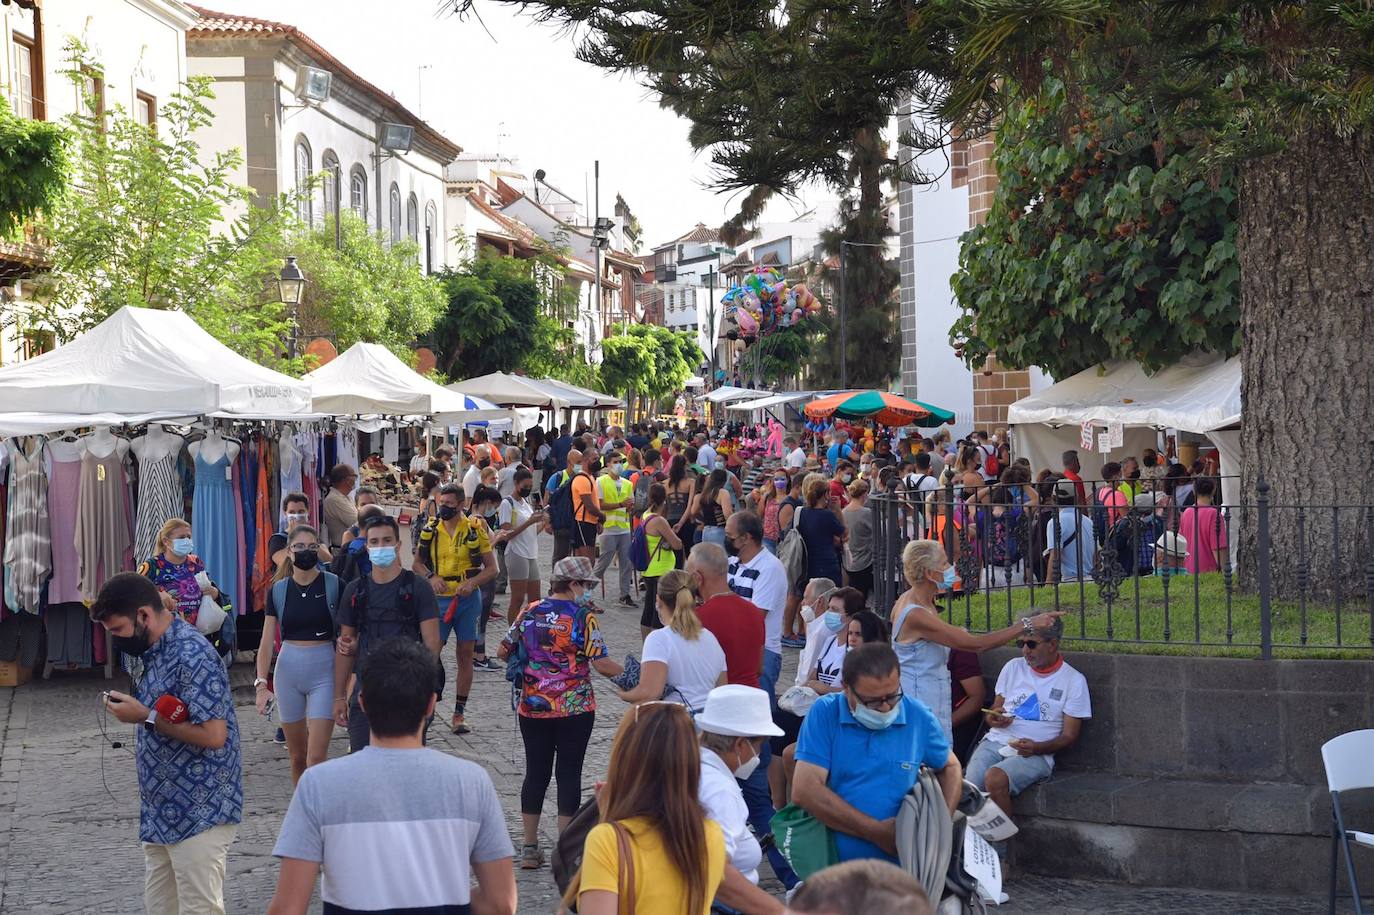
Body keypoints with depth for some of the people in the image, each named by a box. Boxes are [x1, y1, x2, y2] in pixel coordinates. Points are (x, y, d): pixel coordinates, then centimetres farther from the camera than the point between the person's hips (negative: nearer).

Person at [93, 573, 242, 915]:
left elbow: (213, 735, -25)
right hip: (163, 810, 10)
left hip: (199, 813, -10)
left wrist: (146, 717, -19)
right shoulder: (155, 649, 10)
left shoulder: (192, 657, -20)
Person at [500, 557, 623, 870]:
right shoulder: (583, 617, -10)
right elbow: (601, 664, -14)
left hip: (532, 708, 4)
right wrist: (628, 673, 2)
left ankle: (530, 848, 15)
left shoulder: (529, 612, 2)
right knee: (569, 774, 4)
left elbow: (504, 651, 8)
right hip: (575, 709, -4)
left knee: (536, 773, 10)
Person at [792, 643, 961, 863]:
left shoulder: (919, 717, 3)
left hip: (901, 865, 2)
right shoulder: (824, 713, -4)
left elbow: (950, 768, 20)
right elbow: (804, 790, -12)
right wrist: (877, 832, -12)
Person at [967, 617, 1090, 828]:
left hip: (1035, 754, -3)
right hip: (995, 741, 3)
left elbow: (1070, 736, 4)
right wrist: (993, 719, -3)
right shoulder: (1013, 667, 17)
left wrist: (1036, 748, -14)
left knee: (995, 778, -35)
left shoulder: (1074, 681, 6)